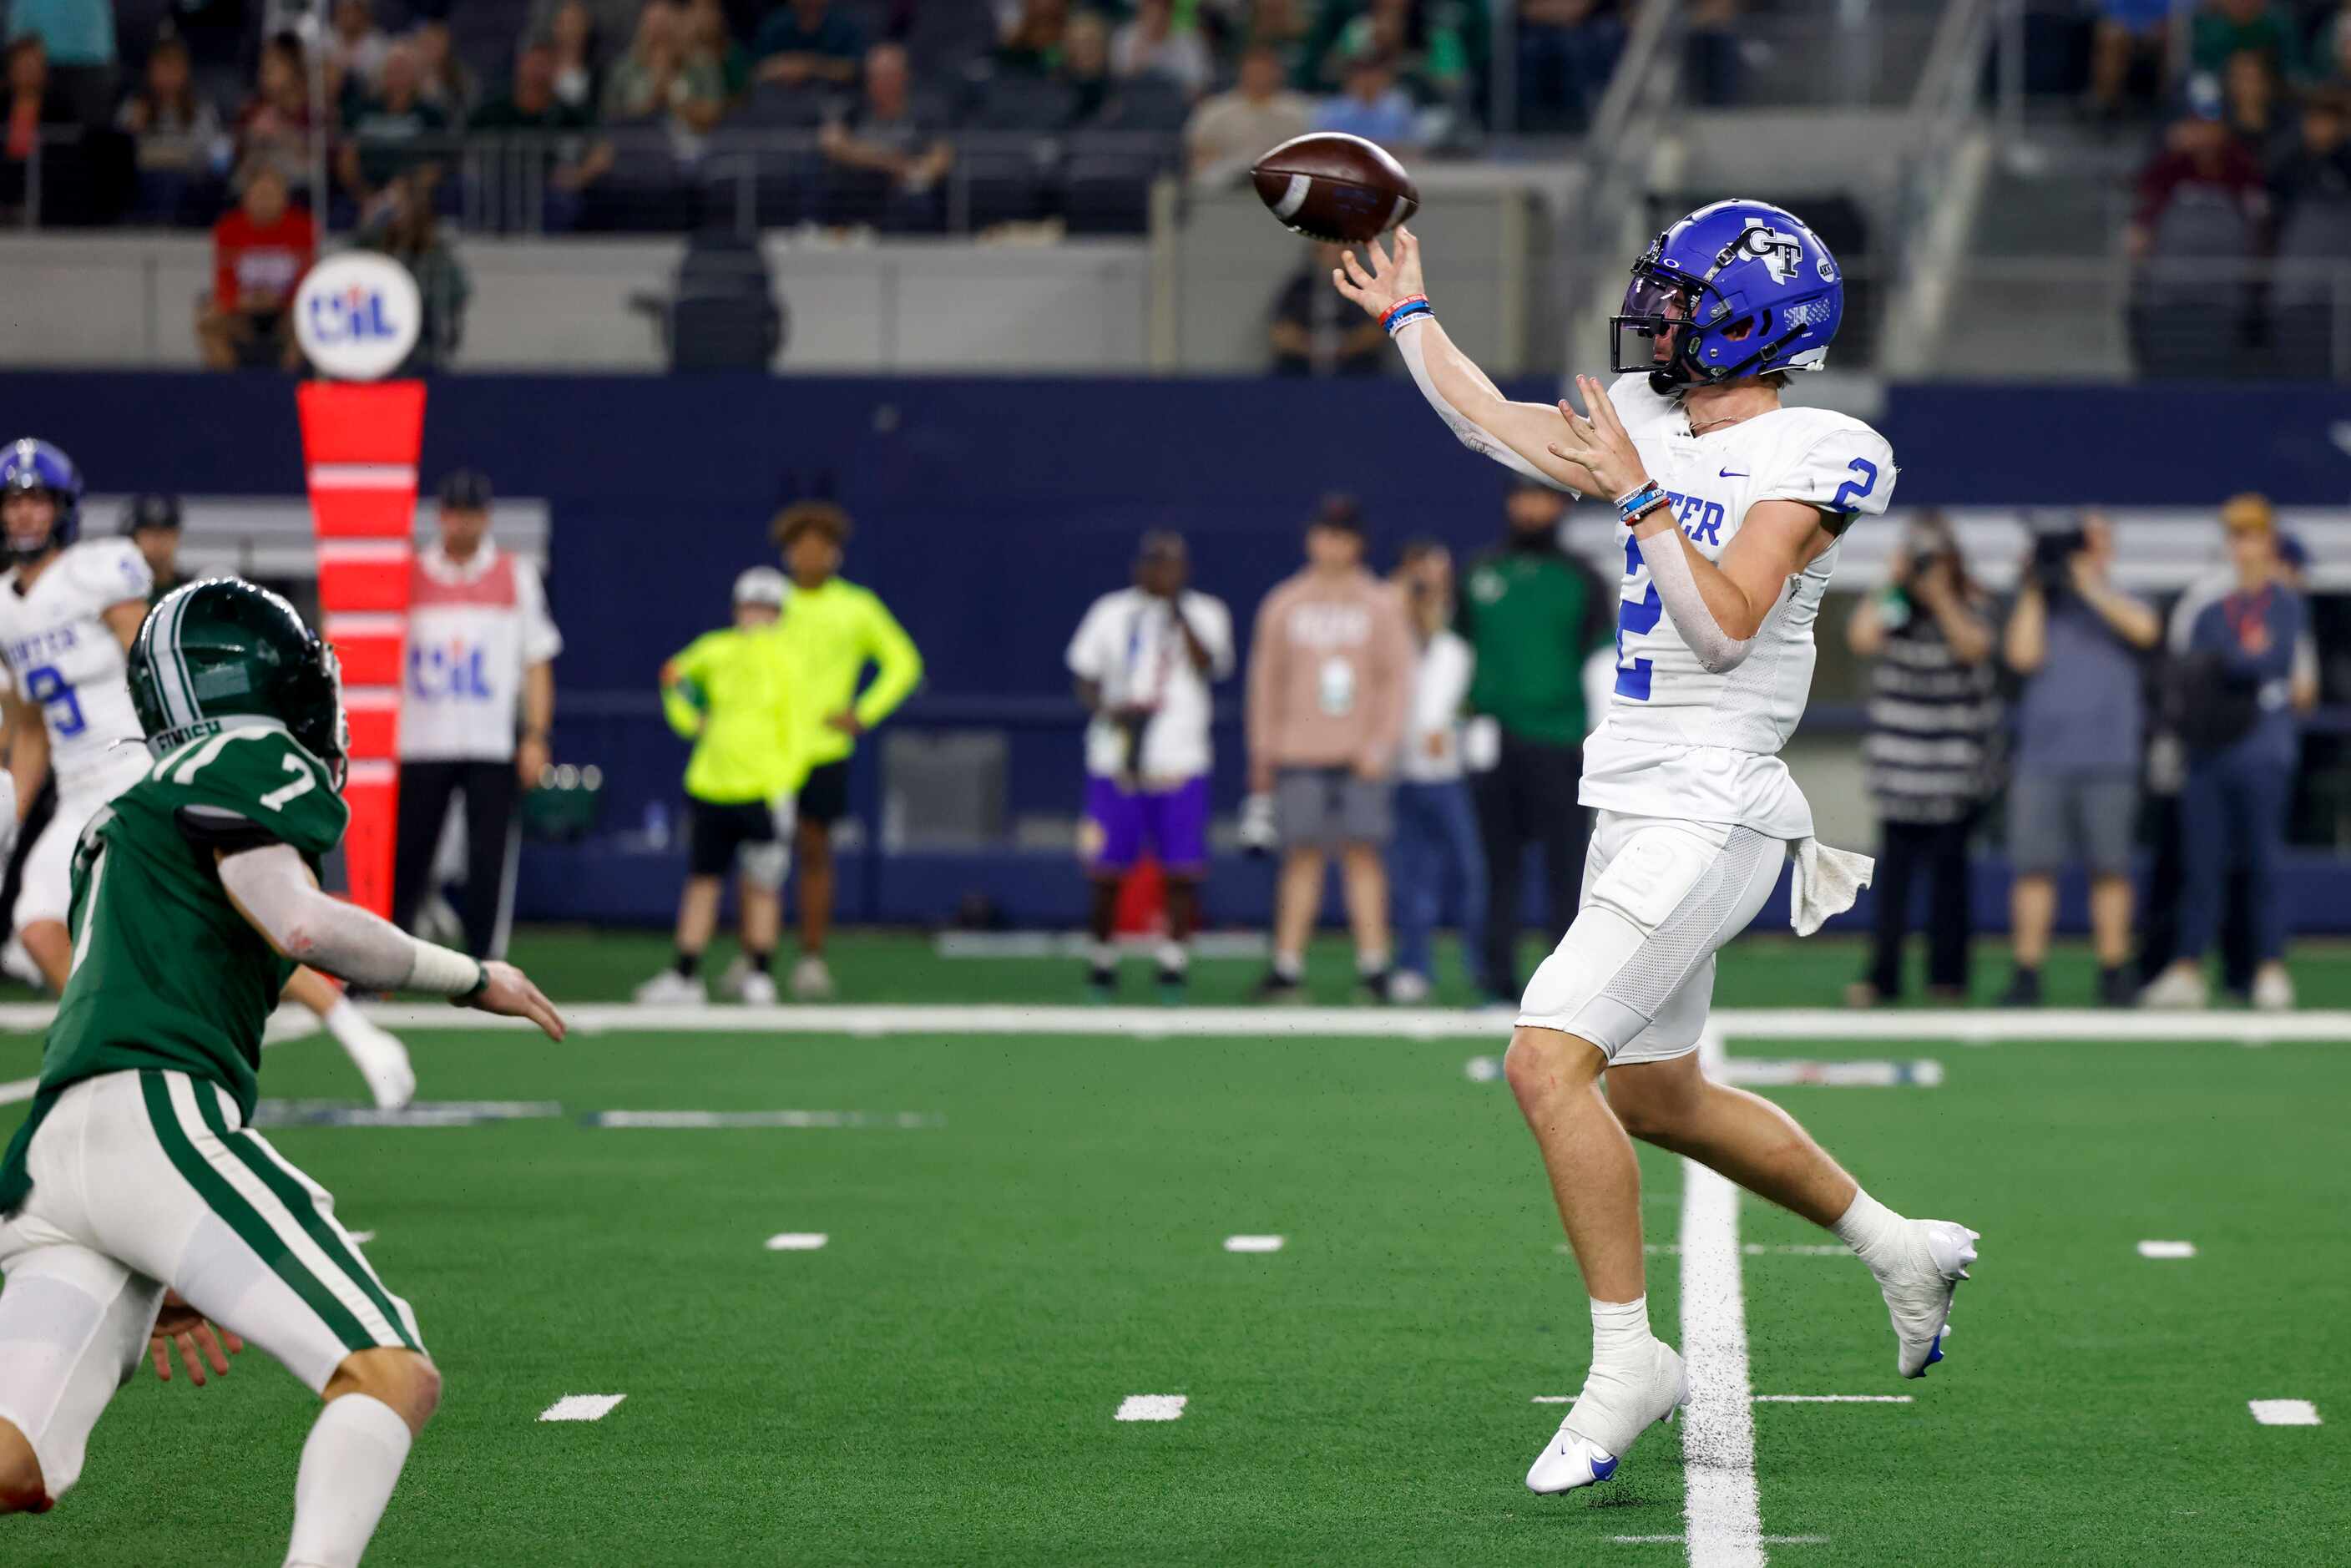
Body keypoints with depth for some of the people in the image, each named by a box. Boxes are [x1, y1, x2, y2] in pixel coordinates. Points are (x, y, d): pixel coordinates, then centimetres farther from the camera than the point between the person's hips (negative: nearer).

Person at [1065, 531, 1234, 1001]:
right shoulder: (1112, 613, 9)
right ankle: (1102, 962, 13)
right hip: (1116, 763, 0)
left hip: (1182, 764, 0)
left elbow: (1209, 666, -10)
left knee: (1183, 871, -6)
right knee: (1107, 871, -1)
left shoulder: (1205, 614, 7)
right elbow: (1086, 680, 11)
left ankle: (1173, 966, 3)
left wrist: (1180, 613, -16)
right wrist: (1109, 710, -8)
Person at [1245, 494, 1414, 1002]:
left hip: (1361, 757, -1)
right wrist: (1263, 752, 7)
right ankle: (1287, 967, 0)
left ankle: (1373, 966, -3)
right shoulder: (1283, 606, 8)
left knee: (1362, 855, -4)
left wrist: (1382, 745, -6)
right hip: (1299, 754, 1)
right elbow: (1266, 680, 11)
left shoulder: (1381, 606, 5)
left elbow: (1398, 679, 4)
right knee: (1302, 857, -1)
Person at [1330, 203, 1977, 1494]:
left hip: (1708, 817, -9)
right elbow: (1498, 426, 24)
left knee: (1548, 1061, -18)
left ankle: (1627, 1359, -9)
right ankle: (1900, 1249, 34)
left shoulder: (1805, 459, -13)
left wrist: (1638, 498, -23)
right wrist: (1407, 317, 30)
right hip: (1638, 810, 9)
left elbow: (1724, 630, -23)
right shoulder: (1653, 424, 10)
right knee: (1656, 1098, 18)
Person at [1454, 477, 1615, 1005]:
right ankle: (1498, 982, 9)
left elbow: (1604, 658, 3)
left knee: (1566, 864, -4)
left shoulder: (1581, 580, 4)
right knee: (1499, 867, 5)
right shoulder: (1480, 575, 10)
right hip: (1493, 739, 2)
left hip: (1558, 743, -2)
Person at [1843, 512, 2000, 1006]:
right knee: (1894, 866, -4)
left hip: (1955, 764, -1)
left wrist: (1939, 595, -18)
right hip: (1899, 757, 1)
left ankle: (1947, 974, 7)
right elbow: (1861, 639, -14)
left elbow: (1973, 646, -16)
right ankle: (1882, 973, -5)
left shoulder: (1972, 605, 2)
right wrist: (1893, 584, -12)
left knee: (1947, 867, 1)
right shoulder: (1889, 604, 4)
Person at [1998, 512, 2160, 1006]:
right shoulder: (2038, 606, 14)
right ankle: (2026, 977, -2)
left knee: (2110, 868, 0)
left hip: (2108, 759, -1)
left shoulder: (2117, 602, 11)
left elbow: (2145, 629, -11)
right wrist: (2032, 592, -3)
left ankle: (2113, 974, 7)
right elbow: (2023, 656, -2)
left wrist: (2085, 581, -12)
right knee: (2034, 867, -4)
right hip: (2041, 758, 1)